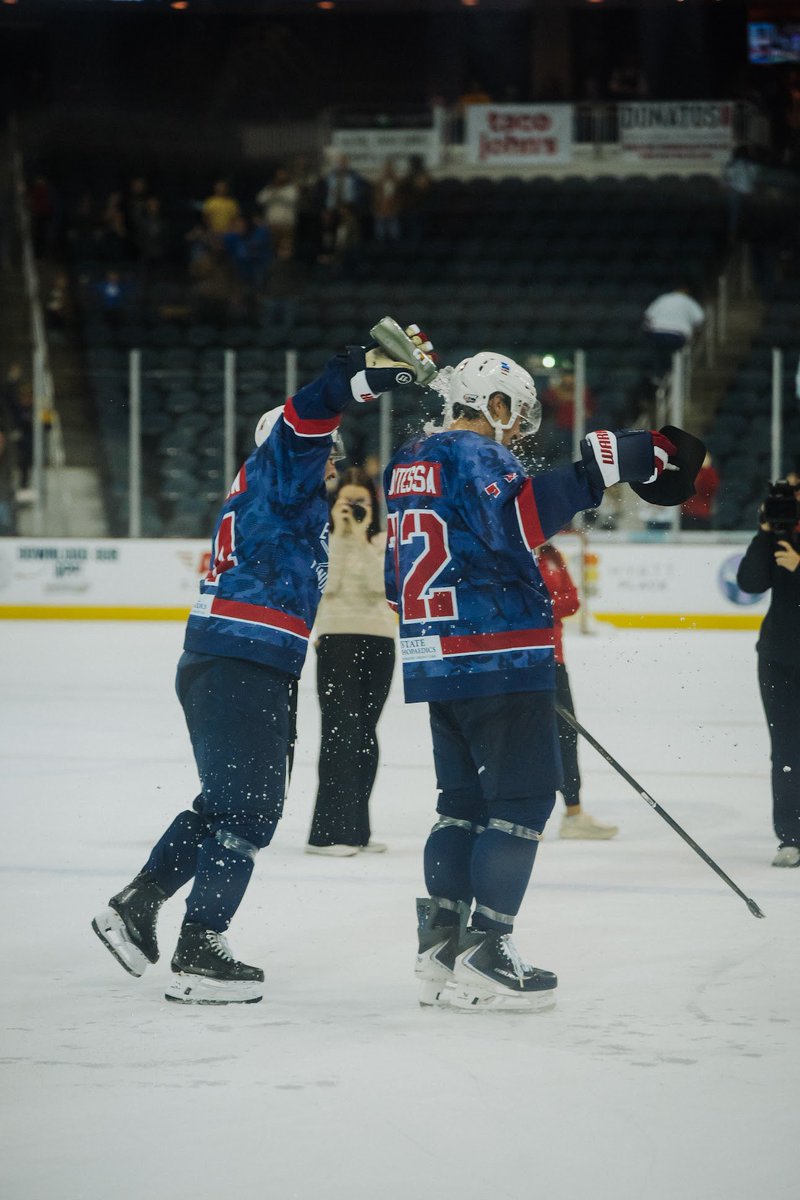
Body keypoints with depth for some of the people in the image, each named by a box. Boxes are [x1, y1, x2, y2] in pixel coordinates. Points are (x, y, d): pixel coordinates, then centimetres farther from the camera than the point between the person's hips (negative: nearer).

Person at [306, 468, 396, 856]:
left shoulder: (382, 542, 10)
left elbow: (381, 585, -7)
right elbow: (326, 585, -11)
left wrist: (362, 537, -12)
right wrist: (339, 533, -12)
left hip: (379, 641, 3)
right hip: (336, 638, -3)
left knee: (365, 734, 5)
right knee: (340, 730, -10)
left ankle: (356, 828, 10)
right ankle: (327, 832, -10)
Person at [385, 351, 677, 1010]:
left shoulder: (410, 462, 19)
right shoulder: (475, 454, -10)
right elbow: (514, 521, -29)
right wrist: (596, 468, -32)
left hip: (437, 660, 9)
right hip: (498, 658, -9)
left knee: (464, 801, 15)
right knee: (523, 800, -5)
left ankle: (441, 948, 14)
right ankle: (485, 955, -9)